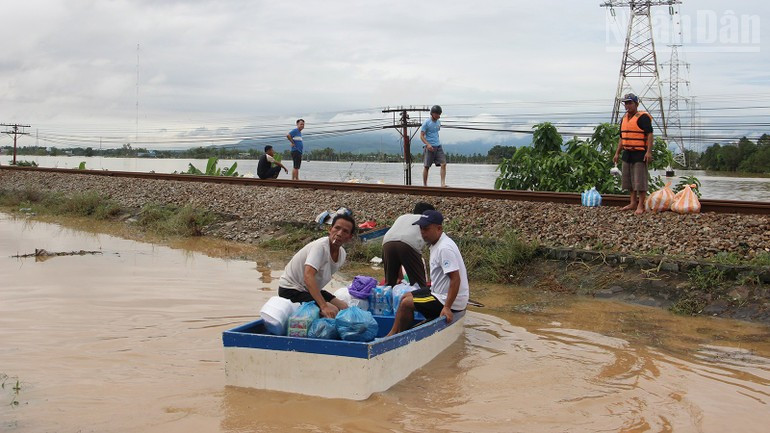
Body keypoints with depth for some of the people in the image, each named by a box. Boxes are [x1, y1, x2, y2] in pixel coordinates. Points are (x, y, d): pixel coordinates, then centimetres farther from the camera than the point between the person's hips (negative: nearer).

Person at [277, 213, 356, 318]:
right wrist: (324, 306, -48)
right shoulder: (320, 246, -27)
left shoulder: (342, 254, -1)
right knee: (332, 312, -23)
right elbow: (308, 276, -41)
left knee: (343, 307, 5)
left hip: (310, 289, 9)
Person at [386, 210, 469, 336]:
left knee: (406, 303, -9)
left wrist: (447, 307, -29)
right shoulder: (436, 244, 7)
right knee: (406, 296, 15)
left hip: (449, 300, -10)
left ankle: (394, 334, 10)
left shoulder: (445, 248, -24)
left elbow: (455, 279, -28)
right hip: (441, 292, 10)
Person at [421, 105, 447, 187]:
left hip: (438, 146, 5)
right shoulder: (426, 123, -7)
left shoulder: (438, 122, 12)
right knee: (426, 166, 1)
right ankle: (425, 185, 10)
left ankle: (443, 183, -12)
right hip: (429, 147, -5)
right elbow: (421, 136, -9)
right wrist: (428, 144, -22)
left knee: (443, 164, -10)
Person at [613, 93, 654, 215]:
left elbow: (649, 135, -16)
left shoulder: (643, 117, -10)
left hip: (640, 154, -9)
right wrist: (617, 153, 18)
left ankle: (641, 205, -5)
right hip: (627, 153, 9)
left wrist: (649, 152, -24)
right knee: (629, 180, 12)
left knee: (640, 180, -7)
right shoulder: (624, 119, 15)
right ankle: (633, 203, 21)